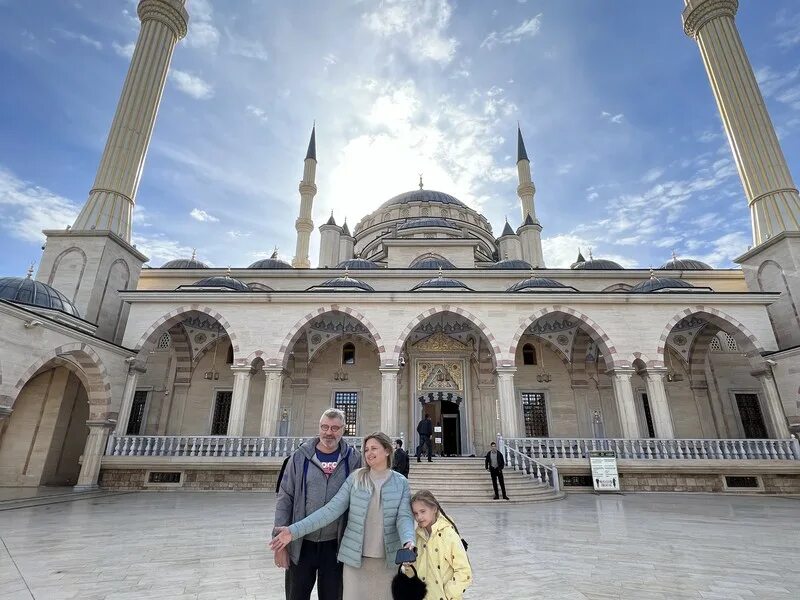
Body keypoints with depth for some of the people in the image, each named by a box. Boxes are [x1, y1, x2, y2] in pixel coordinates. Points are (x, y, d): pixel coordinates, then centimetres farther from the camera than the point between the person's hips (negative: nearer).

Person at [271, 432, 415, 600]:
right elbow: (332, 509, -8)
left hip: (388, 559, 0)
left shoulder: (401, 482, -2)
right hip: (355, 557, 0)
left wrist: (408, 541, -30)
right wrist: (295, 530, -18)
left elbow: (404, 517, -8)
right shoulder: (355, 478, -3)